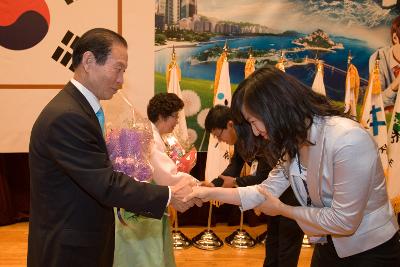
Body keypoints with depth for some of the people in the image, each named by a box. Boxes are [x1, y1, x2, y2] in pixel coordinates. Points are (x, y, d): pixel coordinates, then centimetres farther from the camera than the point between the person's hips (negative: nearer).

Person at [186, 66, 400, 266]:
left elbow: (344, 221, -26)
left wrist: (283, 210, -14)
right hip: (327, 247, 7)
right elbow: (267, 190, 2)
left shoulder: (348, 140, -29)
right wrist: (210, 193, -2)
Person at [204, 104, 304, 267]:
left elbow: (265, 176, -28)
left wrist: (236, 182, -22)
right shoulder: (240, 137, -1)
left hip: (292, 190, -9)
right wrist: (213, 185, -13)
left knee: (287, 244, -1)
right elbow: (234, 167, 0)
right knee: (272, 239, 20)